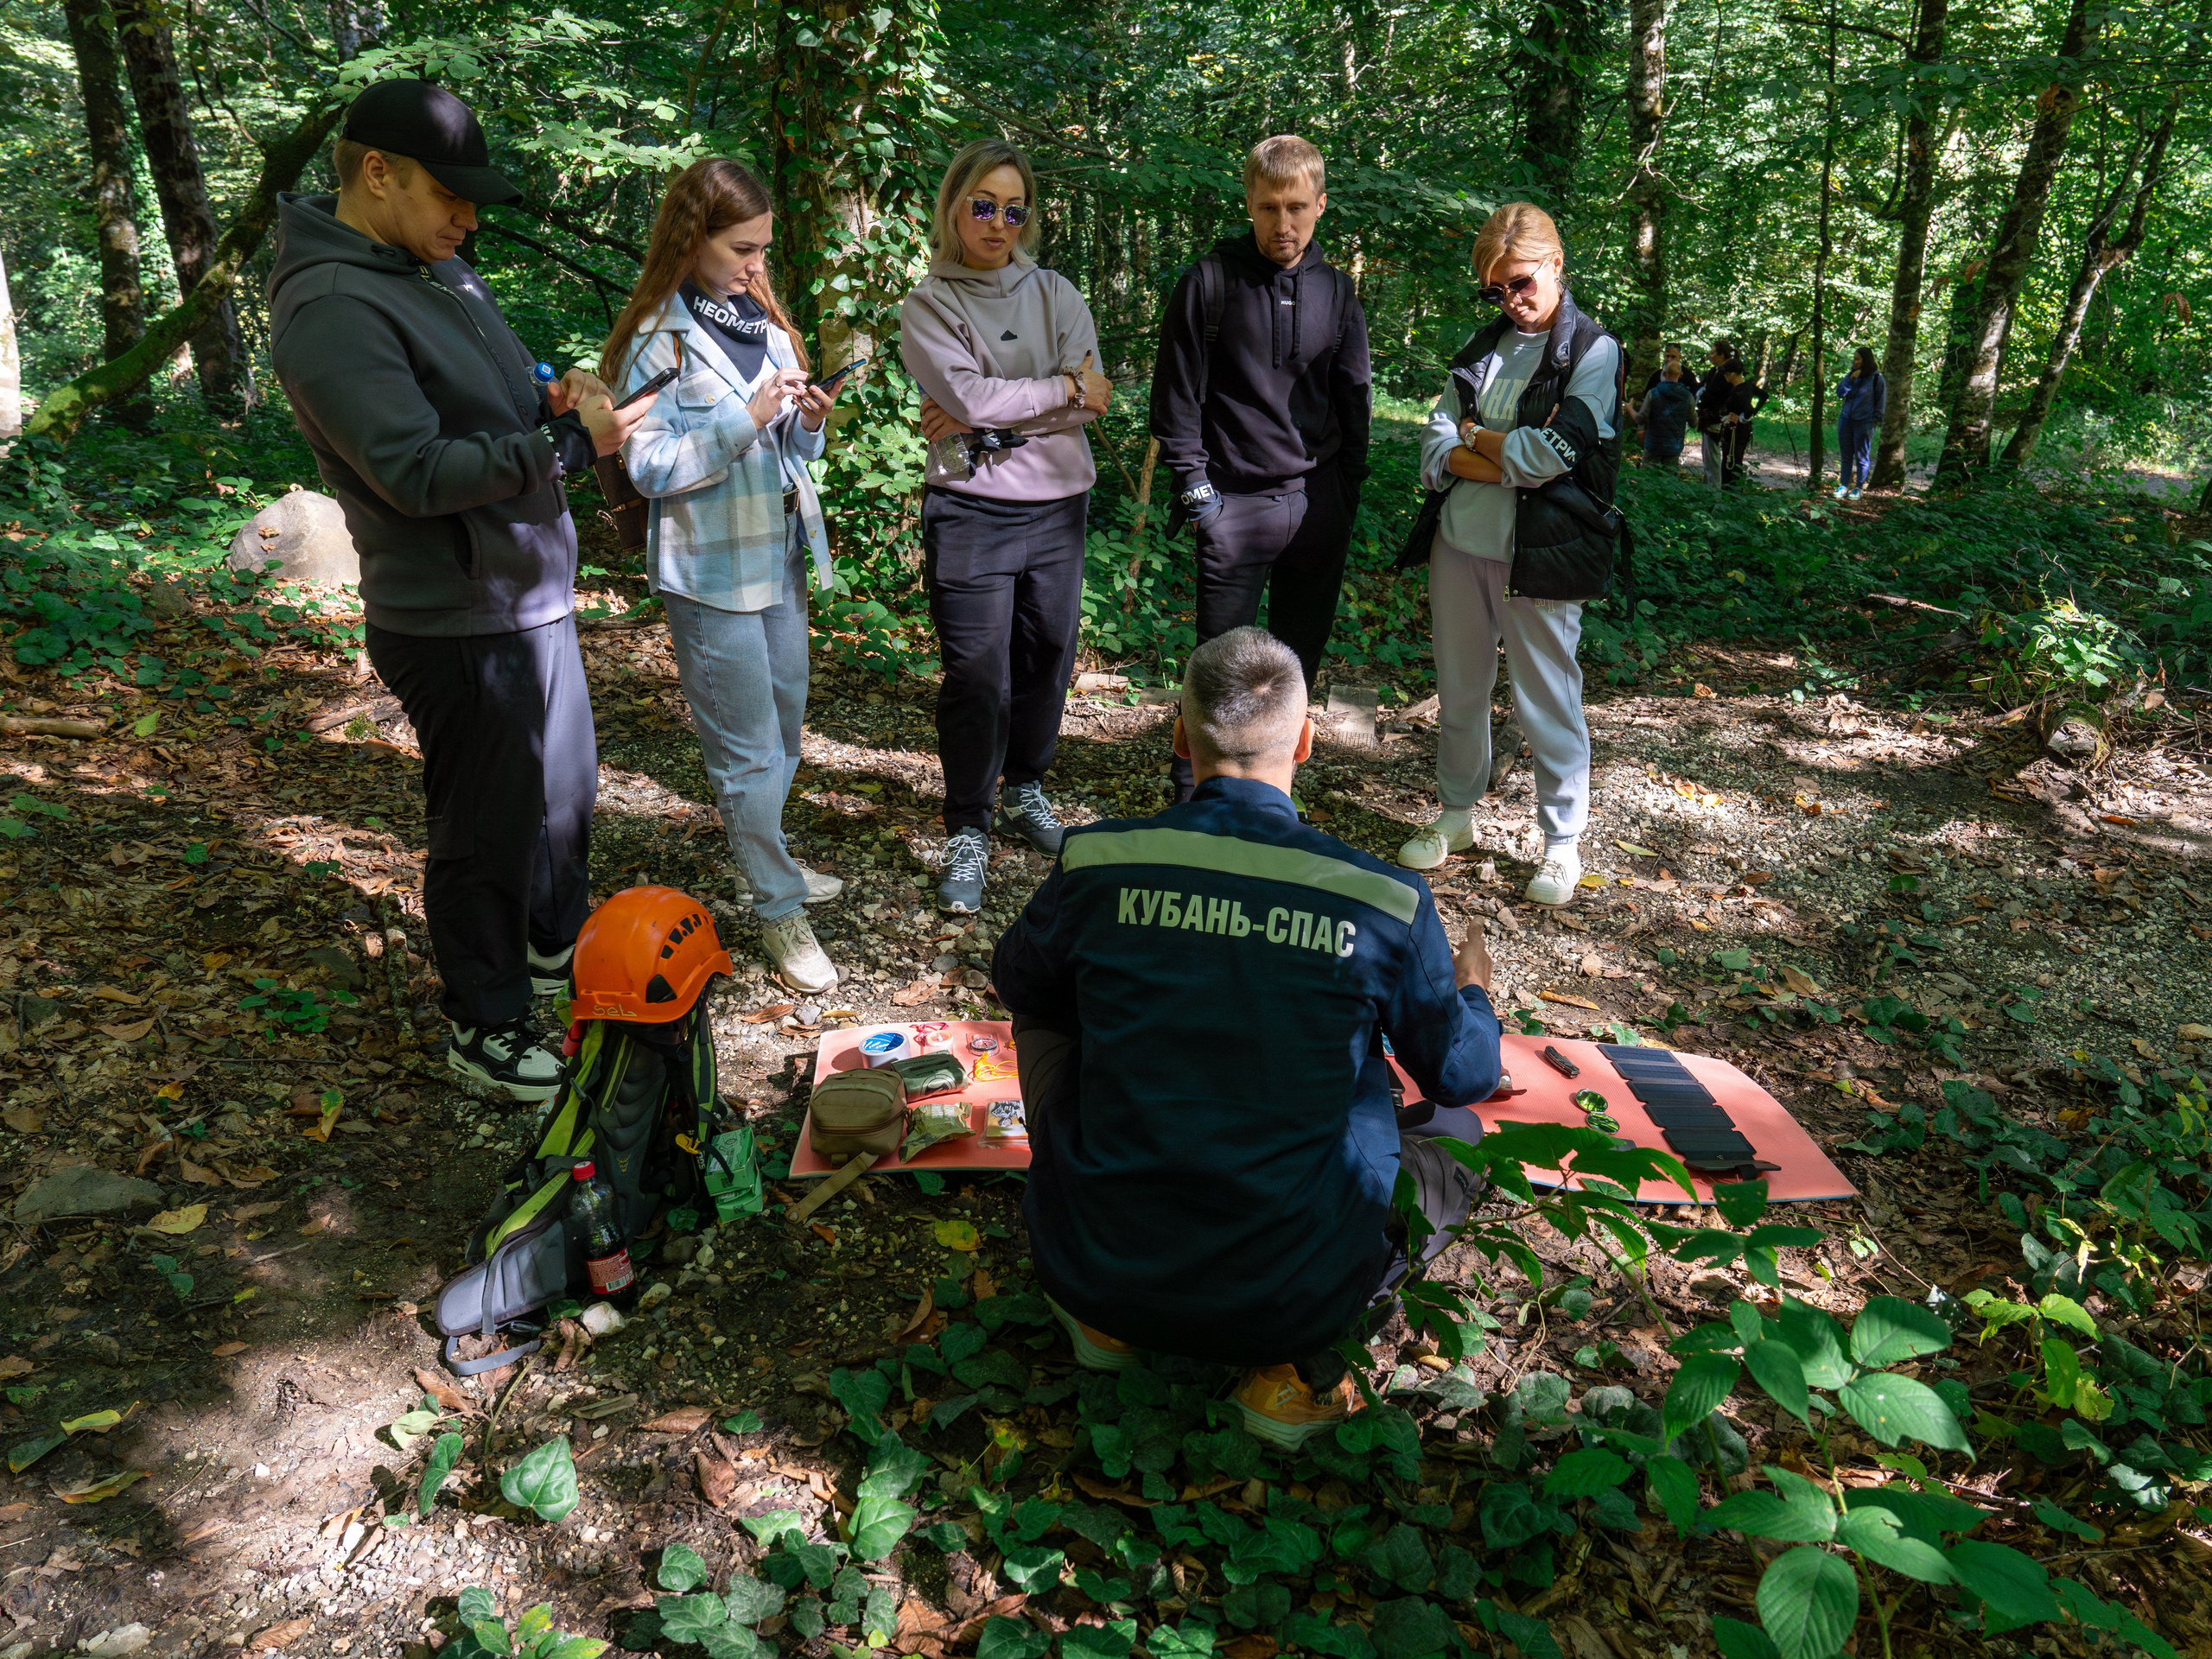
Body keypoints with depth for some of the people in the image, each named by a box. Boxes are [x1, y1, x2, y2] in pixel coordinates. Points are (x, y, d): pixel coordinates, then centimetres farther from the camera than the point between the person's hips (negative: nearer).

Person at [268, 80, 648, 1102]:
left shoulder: (435, 268, 9)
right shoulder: (330, 309, -21)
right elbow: (419, 473, -27)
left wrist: (554, 396, -1)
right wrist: (569, 443, -25)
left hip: (533, 593, 10)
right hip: (459, 625, -9)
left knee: (566, 789, 24)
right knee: (490, 828, 4)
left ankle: (557, 946, 47)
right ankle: (485, 1027, 24)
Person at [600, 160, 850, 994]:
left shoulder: (763, 323, 10)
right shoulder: (658, 339, -11)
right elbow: (651, 468, -16)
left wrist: (809, 421, -6)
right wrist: (744, 422, -24)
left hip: (780, 557, 8)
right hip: (711, 572, -8)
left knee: (785, 721, 19)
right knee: (748, 750, 0)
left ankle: (763, 860, 39)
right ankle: (780, 912, 11)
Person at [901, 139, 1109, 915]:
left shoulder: (1056, 293, 8)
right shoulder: (928, 306, 1)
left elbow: (1091, 401, -5)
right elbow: (969, 395, -15)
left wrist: (987, 421, -13)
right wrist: (1062, 390, -8)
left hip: (1058, 507, 4)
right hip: (971, 512, -4)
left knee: (1046, 658, 11)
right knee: (977, 675, -4)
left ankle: (1025, 791, 33)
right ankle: (968, 835, 8)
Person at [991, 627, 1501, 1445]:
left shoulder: (1097, 862, -9)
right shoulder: (1387, 903, -11)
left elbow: (1017, 982, 13)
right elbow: (1463, 1076, 5)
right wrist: (1471, 988, 29)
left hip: (1097, 1272, 2)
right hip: (1291, 1299, -1)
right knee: (1459, 1130, 24)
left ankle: (1104, 1318, 21)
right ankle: (1295, 1363, 4)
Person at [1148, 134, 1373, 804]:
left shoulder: (1336, 290, 8)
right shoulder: (1211, 282, -3)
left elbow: (1355, 398, 14)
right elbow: (1176, 395, -1)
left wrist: (1345, 491, 7)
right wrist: (1194, 486, -7)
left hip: (1319, 504, 4)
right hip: (1236, 504, -4)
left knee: (1300, 658, 11)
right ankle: (1191, 795, 13)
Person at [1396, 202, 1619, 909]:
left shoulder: (1593, 350, -4)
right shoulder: (1482, 345, 12)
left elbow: (1554, 452, -16)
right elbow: (1435, 450, 3)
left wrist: (1473, 435, -4)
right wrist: (1513, 456, -13)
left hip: (1537, 552, -5)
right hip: (1460, 539, 5)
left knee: (1547, 698, 2)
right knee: (1459, 690, 15)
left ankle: (1563, 841, 16)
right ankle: (1457, 813, 32)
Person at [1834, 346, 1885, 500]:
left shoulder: (1876, 378, -5)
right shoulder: (1850, 376, 9)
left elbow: (1881, 402, -2)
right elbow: (1839, 393, 1)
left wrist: (1875, 421, -7)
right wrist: (1851, 381, -12)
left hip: (1864, 422, -5)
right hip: (1846, 419, 5)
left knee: (1862, 457, 2)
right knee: (1846, 455, 9)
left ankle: (1859, 488, 9)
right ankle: (1844, 486, 17)